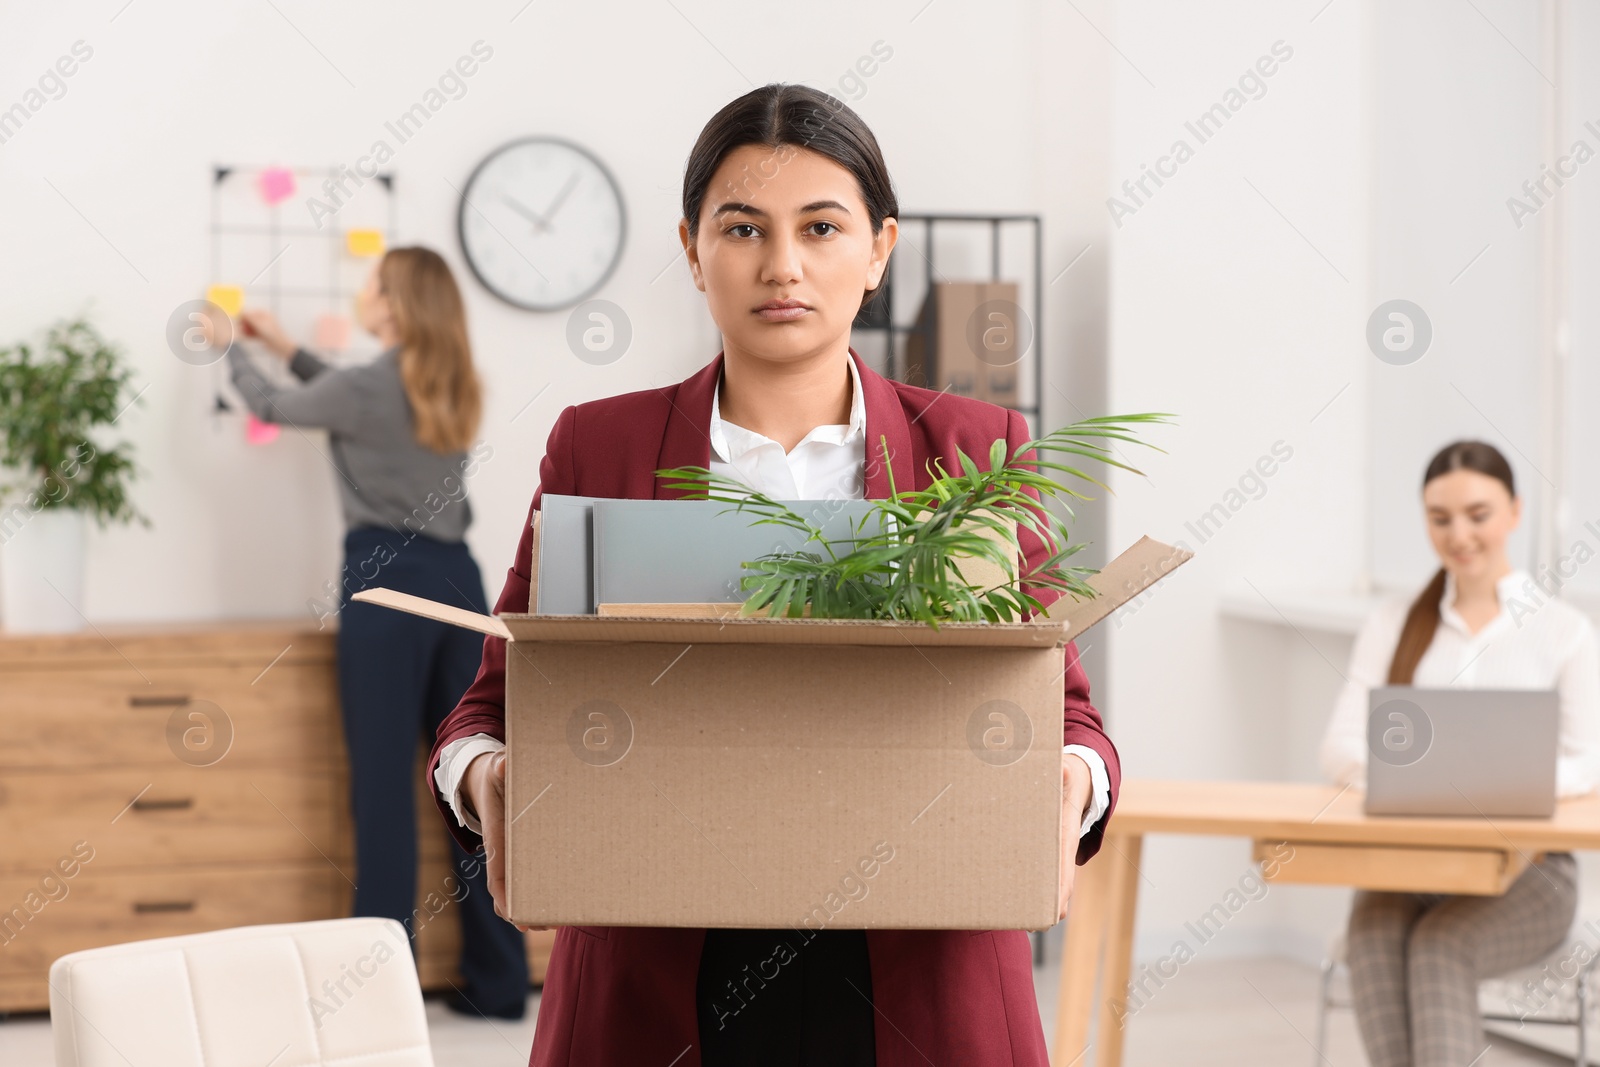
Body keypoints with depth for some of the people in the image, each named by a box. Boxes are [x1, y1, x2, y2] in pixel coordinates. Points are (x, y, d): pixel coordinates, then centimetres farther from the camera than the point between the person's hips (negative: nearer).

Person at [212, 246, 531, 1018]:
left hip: (385, 579, -7)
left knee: (383, 777, -4)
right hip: (456, 578, 7)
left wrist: (231, 349, 31)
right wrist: (284, 347, 40)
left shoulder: (368, 384, -7)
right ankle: (497, 977, 8)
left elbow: (271, 406, 11)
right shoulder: (448, 388, 13)